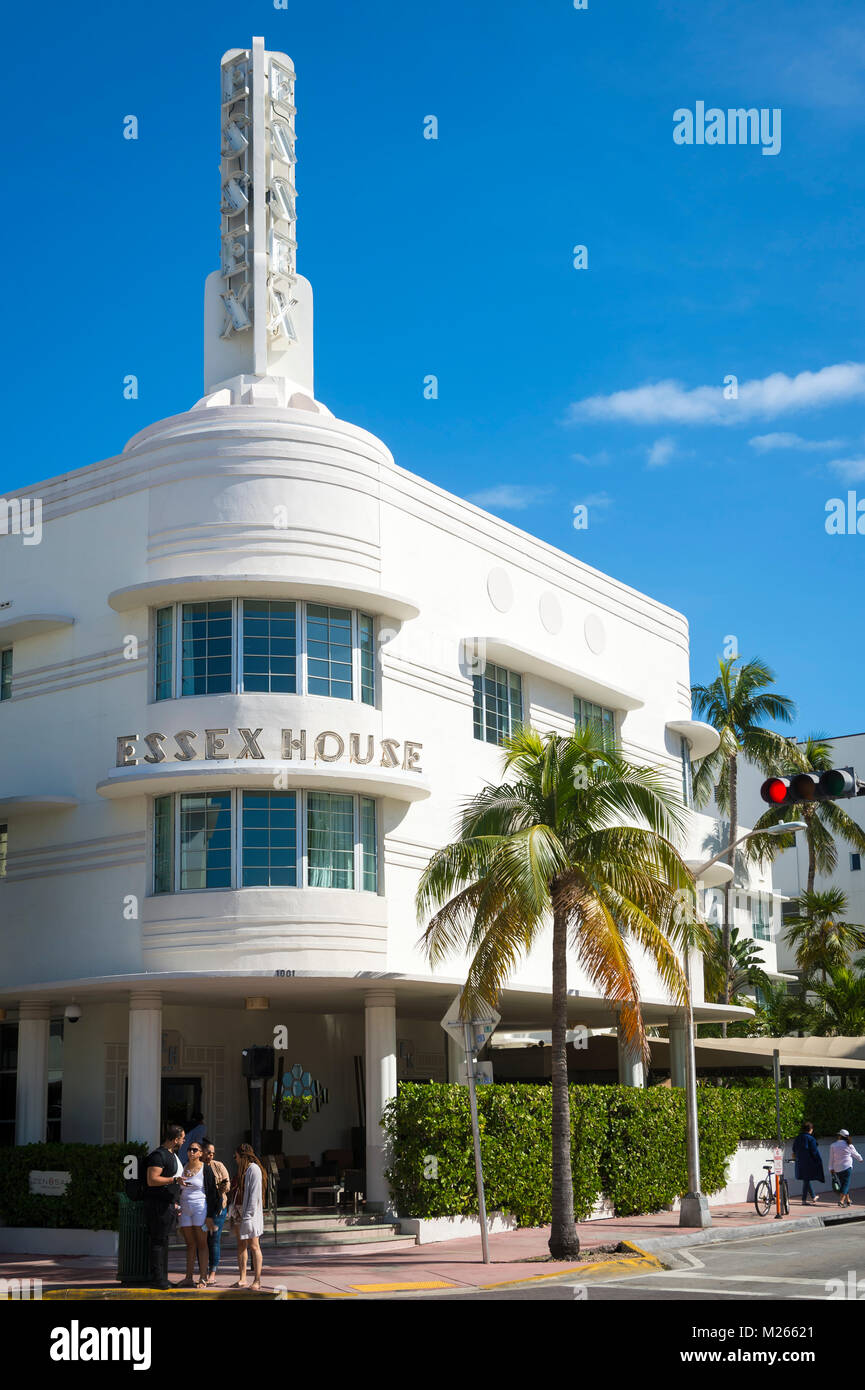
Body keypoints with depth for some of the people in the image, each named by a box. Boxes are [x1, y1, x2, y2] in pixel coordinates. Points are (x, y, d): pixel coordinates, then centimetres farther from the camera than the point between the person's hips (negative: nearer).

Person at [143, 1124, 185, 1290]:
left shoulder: (173, 1155, 18)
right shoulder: (159, 1155, -14)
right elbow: (152, 1180, -22)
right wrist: (174, 1180, -23)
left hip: (168, 1205, 10)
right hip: (158, 1205, -10)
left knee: (164, 1242, 12)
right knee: (159, 1242, -8)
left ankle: (162, 1278, 16)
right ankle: (157, 1279, -6)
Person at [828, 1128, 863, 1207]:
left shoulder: (833, 1145, 0)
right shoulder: (849, 1146, -5)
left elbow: (831, 1158, 1)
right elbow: (856, 1155, 10)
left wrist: (831, 1168, 7)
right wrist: (860, 1159, 31)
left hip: (837, 1169, 3)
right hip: (847, 1167, -3)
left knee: (844, 1184, 16)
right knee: (846, 1184, -3)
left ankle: (848, 1200, 22)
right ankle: (841, 1201, -17)